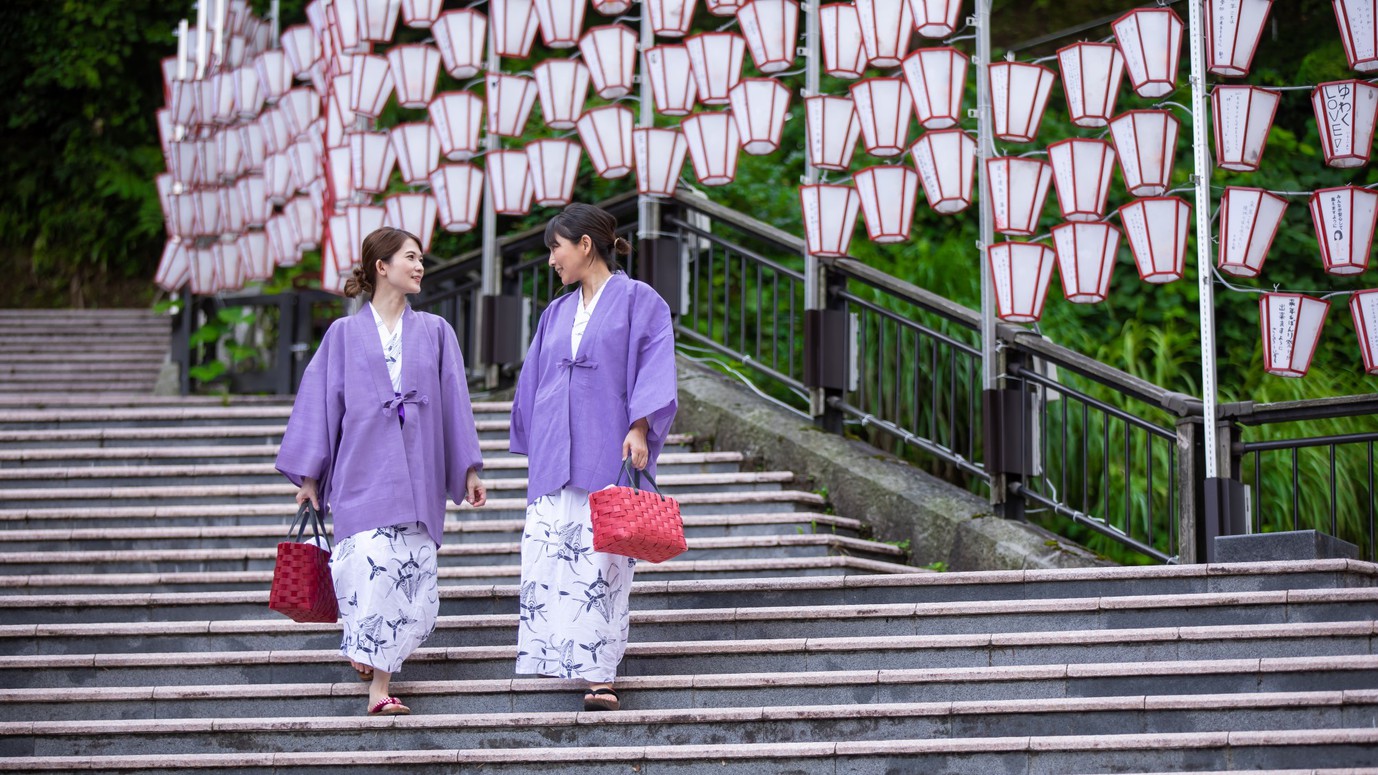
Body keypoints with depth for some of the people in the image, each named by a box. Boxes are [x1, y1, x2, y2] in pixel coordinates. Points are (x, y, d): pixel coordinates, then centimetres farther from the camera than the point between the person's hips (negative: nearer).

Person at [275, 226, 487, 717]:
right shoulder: (344, 335, 8)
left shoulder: (434, 333, 14)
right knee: (373, 569, -16)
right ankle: (379, 687, -9)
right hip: (361, 473, -2)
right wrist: (309, 476, 5)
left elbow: (454, 402, 14)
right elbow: (320, 402, 8)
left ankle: (378, 686, 2)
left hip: (415, 476, 2)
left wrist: (469, 472, 10)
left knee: (409, 579, -5)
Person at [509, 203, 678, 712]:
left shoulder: (638, 302, 3)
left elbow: (654, 370, -6)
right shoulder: (557, 313, 21)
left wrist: (639, 429, -19)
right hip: (554, 459, 6)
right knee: (545, 559, -4)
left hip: (608, 458, -6)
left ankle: (600, 676, -12)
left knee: (602, 563, -11)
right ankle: (552, 663, -1)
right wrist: (535, 449, 19)